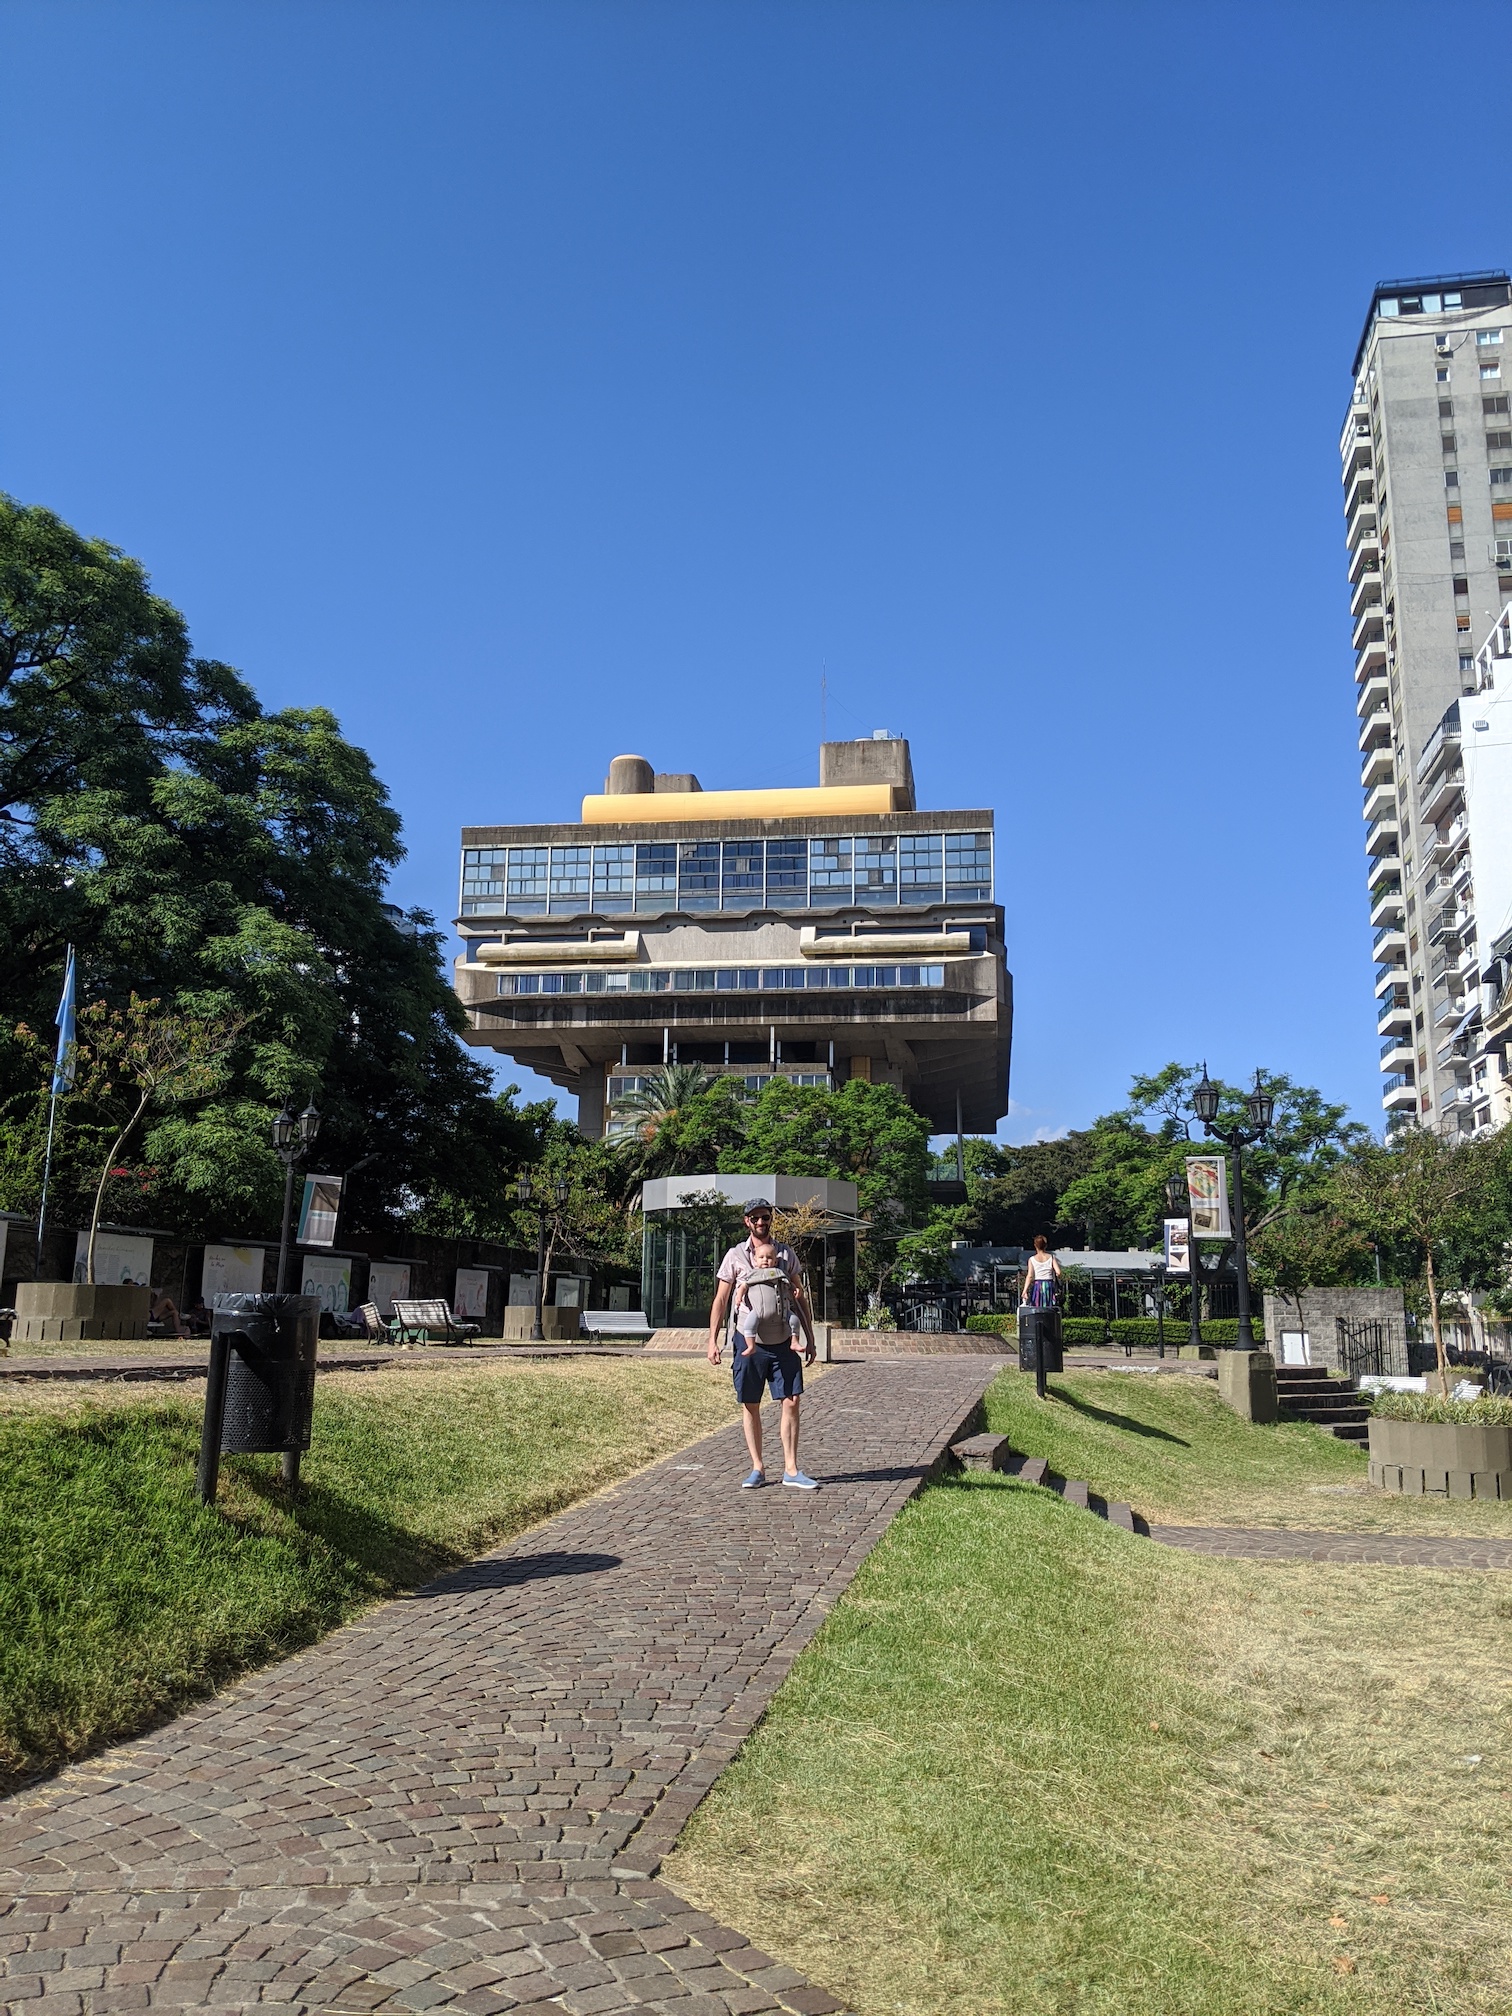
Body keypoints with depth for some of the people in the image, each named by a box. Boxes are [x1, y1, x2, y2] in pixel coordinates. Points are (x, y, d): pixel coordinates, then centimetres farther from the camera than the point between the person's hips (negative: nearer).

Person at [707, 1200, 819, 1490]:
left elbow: (800, 1299, 13)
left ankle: (790, 1470, 5)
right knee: (750, 1405, 4)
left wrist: (809, 1339, 8)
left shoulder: (786, 1254, 9)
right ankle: (757, 1468, 15)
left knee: (791, 1402, -2)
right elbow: (721, 1301, 4)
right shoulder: (735, 1256, 3)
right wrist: (712, 1340, -3)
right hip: (749, 1342, -1)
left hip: (784, 1343, 1)